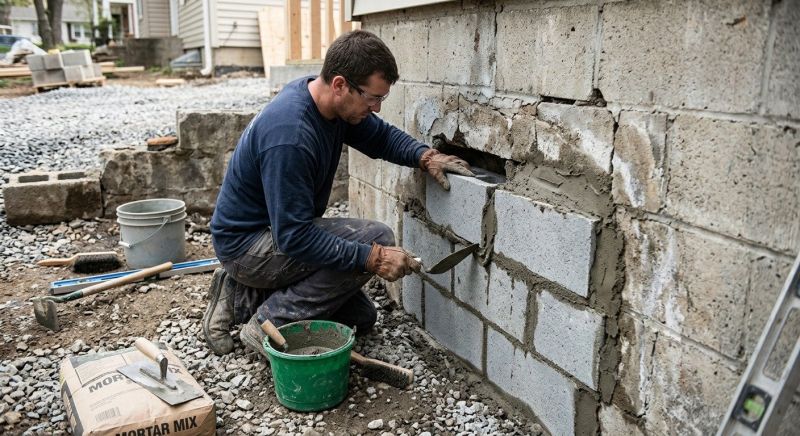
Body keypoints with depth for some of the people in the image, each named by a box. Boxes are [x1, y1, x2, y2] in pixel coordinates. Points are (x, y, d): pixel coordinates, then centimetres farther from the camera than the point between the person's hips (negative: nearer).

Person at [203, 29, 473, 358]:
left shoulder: (336, 104, -6)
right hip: (245, 244, -9)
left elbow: (381, 136, 10)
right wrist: (374, 257, -31)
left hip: (283, 230, 9)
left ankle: (242, 298, 13)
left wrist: (425, 156, -9)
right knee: (376, 238, -22)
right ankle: (270, 324, -11)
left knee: (360, 317, 10)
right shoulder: (289, 136, -32)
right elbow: (294, 236, -31)